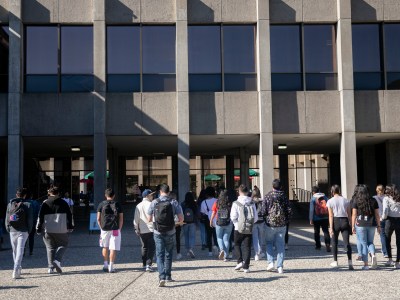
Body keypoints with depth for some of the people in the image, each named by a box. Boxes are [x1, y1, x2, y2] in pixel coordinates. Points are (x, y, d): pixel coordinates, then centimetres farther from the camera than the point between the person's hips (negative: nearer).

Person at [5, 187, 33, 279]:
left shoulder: (10, 204, 7)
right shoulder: (27, 205, -3)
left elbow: (7, 218, 7)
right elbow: (30, 219, -5)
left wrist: (8, 229, 14)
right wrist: (29, 230, 4)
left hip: (12, 231, 3)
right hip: (23, 231, -3)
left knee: (14, 250, 17)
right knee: (20, 250, -6)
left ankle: (18, 269, 28)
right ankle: (16, 271, -17)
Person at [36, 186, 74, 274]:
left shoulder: (45, 203, 3)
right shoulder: (63, 203, 5)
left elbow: (40, 217, 2)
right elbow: (69, 215, 7)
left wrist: (39, 228, 7)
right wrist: (70, 226, 15)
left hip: (48, 230, 1)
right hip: (61, 230, -1)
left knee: (50, 248, 10)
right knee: (62, 245, 13)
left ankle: (51, 267, 4)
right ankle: (57, 260, -10)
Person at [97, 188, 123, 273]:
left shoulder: (101, 204, 3)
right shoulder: (117, 204, 2)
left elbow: (98, 219, 2)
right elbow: (121, 219, 1)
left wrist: (101, 227, 14)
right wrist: (119, 229, 10)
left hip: (104, 229, 1)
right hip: (115, 229, -1)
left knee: (105, 247, 18)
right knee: (113, 248, 1)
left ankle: (105, 264, 20)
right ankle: (111, 267, -2)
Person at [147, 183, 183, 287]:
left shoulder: (154, 202, -3)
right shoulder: (174, 202, -5)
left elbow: (149, 219, 2)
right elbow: (181, 219, -6)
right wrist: (176, 221, 16)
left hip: (158, 233, 0)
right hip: (170, 233, 0)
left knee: (160, 255, 2)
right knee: (168, 255, 16)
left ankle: (162, 277, -14)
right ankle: (168, 277, 24)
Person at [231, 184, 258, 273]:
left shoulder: (236, 203, -7)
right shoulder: (252, 203, 2)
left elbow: (233, 217, -8)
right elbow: (255, 218, 3)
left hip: (239, 229, -2)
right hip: (249, 229, 2)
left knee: (237, 245, 17)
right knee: (247, 247, 7)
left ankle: (240, 261, 2)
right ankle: (246, 267, 5)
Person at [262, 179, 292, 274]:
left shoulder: (268, 196, -6)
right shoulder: (284, 196, 1)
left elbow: (263, 211, -7)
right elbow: (289, 211, -1)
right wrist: (286, 220, 13)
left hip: (270, 224, -2)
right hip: (282, 224, 2)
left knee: (269, 243, 14)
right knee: (280, 245, 7)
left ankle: (270, 262, -1)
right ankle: (280, 266, 4)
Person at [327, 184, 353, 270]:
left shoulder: (330, 201, -1)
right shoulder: (346, 200, 6)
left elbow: (331, 215, -6)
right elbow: (349, 214, 5)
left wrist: (331, 227, -7)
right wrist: (351, 225, 11)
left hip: (335, 221, -1)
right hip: (344, 221, 1)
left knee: (334, 242, 13)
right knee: (347, 242, -4)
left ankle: (335, 261, 20)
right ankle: (350, 261, -18)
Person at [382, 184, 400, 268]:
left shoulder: (386, 199, -4)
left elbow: (385, 211, -11)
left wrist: (383, 217, 6)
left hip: (390, 220, -2)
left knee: (387, 240, 17)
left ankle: (390, 259, 14)